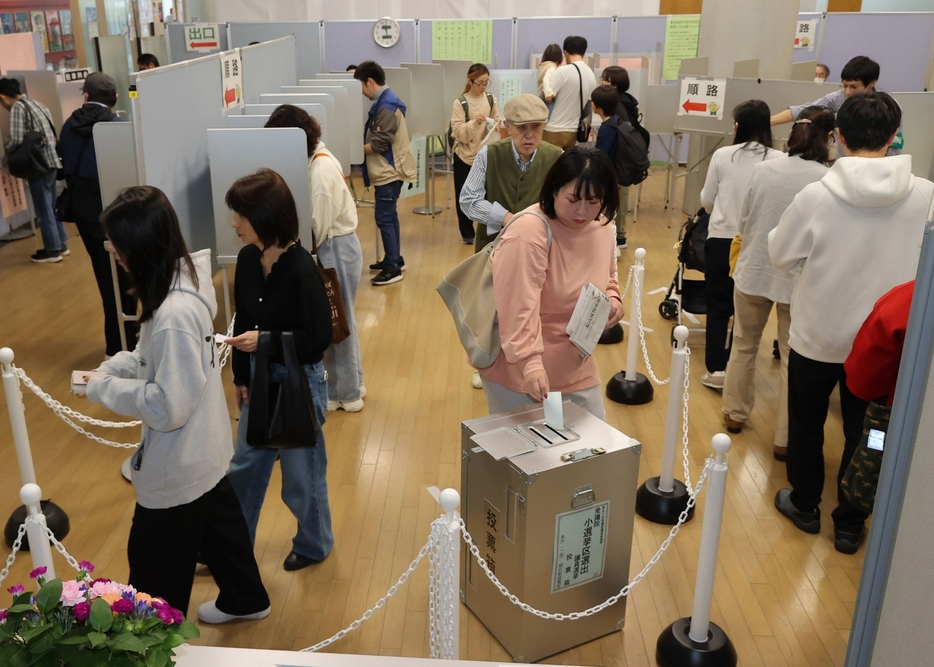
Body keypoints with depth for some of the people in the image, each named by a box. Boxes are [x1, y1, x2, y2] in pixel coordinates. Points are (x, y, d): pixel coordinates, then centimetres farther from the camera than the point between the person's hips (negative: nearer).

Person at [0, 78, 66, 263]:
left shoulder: (17, 107, -11)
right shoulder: (35, 103, 15)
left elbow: (17, 140, -19)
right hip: (51, 159, 9)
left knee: (43, 208, 1)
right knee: (51, 205, 17)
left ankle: (53, 250, 8)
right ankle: (61, 244, 24)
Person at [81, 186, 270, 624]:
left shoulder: (174, 315, -34)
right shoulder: (188, 276, -5)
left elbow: (168, 407, -29)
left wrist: (103, 389, -17)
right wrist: (112, 367, -1)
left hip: (177, 465, -9)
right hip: (203, 449, 9)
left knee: (155, 564, 13)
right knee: (219, 525, 28)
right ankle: (245, 600, 49)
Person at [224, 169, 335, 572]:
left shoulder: (301, 270, -24)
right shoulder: (247, 260, -3)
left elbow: (319, 338, -20)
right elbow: (243, 323, 6)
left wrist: (266, 340, -25)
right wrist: (240, 378, 9)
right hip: (260, 379, 7)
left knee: (301, 473, 12)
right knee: (244, 466, 20)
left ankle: (314, 545, 37)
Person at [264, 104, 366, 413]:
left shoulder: (321, 169, -22)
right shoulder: (316, 158, 7)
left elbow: (317, 227, -22)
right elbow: (316, 219, 6)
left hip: (337, 249, -9)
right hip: (335, 247, 9)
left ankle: (345, 394, 18)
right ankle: (349, 385, 31)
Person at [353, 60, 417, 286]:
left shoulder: (386, 106, -18)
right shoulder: (383, 102, 14)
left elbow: (379, 144, -22)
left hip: (390, 171, -10)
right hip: (388, 170, 10)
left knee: (383, 218, -9)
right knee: (389, 216, 16)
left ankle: (393, 268, -6)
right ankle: (394, 259, 25)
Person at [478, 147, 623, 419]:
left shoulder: (601, 227, 0)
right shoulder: (528, 231, -24)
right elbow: (519, 307, -30)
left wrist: (613, 301, -2)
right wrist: (530, 363, -38)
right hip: (517, 370, -7)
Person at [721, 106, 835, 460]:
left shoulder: (763, 169, -7)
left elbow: (742, 223, 2)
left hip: (753, 270, 3)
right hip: (799, 278, -3)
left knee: (744, 344, 21)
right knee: (794, 358, 9)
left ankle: (735, 414, 35)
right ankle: (785, 438, 16)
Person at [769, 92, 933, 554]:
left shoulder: (816, 195, -20)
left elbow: (780, 255, -7)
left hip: (816, 334, -1)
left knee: (806, 423, 19)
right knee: (864, 433, 16)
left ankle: (805, 505, 35)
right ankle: (849, 524, 29)